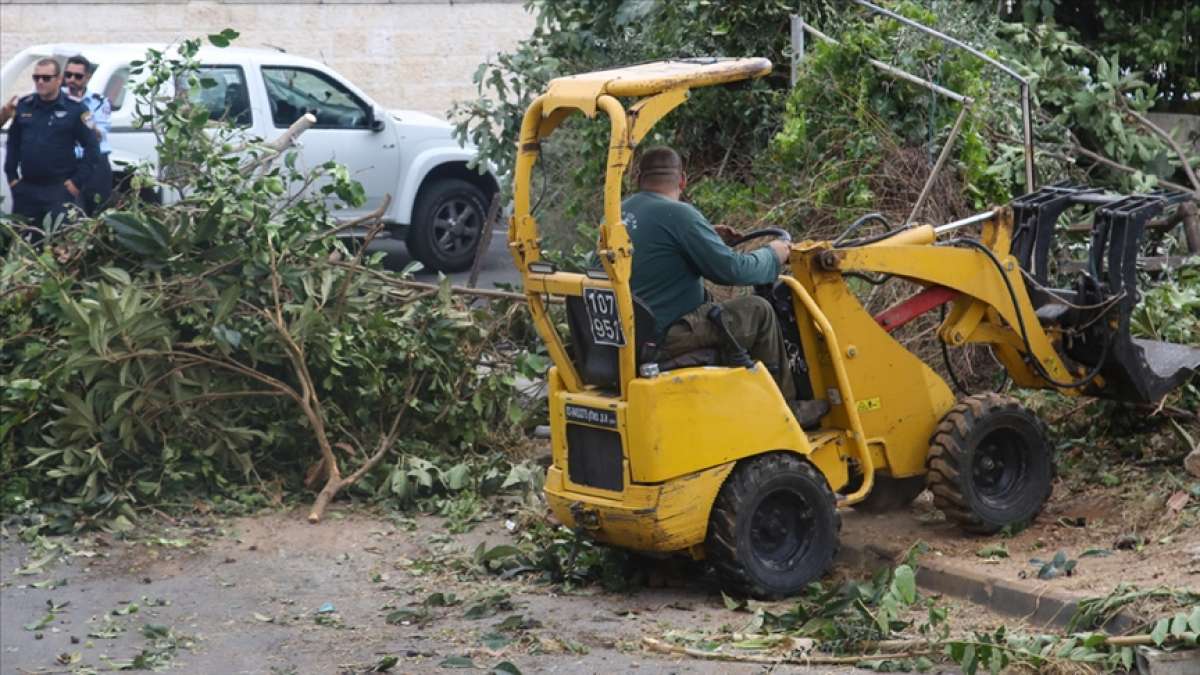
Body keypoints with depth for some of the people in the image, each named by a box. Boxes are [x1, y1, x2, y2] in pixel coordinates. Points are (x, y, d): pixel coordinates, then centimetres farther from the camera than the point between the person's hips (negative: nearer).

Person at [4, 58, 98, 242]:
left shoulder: (74, 109, -5)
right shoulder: (24, 105, 8)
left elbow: (91, 146, -5)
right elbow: (13, 142, 15)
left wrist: (78, 180, -9)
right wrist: (11, 175, 8)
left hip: (60, 190, -4)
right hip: (25, 188, 5)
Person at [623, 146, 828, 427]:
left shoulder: (619, 214, 10)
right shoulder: (677, 214, -16)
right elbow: (732, 270, -14)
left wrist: (710, 237, 25)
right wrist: (772, 256, 5)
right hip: (666, 336, -9)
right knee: (758, 310, 1)